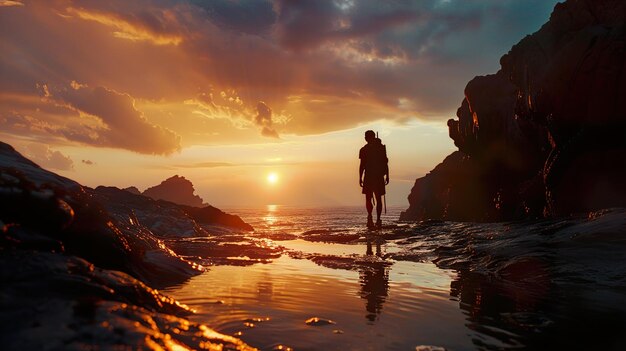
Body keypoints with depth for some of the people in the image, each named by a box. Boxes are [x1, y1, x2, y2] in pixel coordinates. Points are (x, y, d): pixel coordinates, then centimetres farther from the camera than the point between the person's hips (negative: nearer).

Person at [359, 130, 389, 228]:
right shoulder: (381, 148, 4)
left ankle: (370, 215, -18)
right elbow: (385, 163, 3)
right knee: (378, 199, 10)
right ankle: (378, 220, 7)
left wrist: (360, 178, -2)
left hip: (368, 176, -1)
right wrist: (387, 176, 9)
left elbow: (362, 165, -6)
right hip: (379, 176, 2)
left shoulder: (363, 150, -2)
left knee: (368, 198, 6)